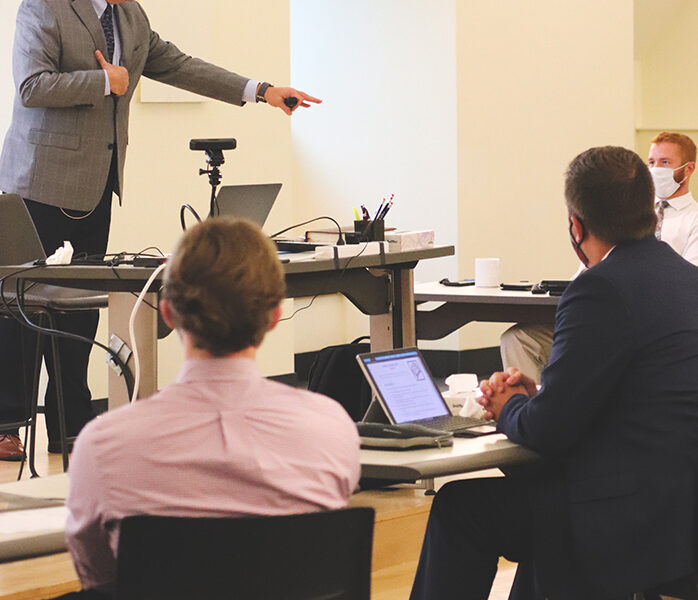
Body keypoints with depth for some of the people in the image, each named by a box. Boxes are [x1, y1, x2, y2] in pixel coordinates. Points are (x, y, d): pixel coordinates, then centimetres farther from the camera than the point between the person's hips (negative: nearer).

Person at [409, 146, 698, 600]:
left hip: (642, 527, -9)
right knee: (530, 478, 30)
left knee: (461, 505, 2)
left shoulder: (602, 289, -17)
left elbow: (549, 430, -14)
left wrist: (509, 408, 6)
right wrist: (537, 394, 14)